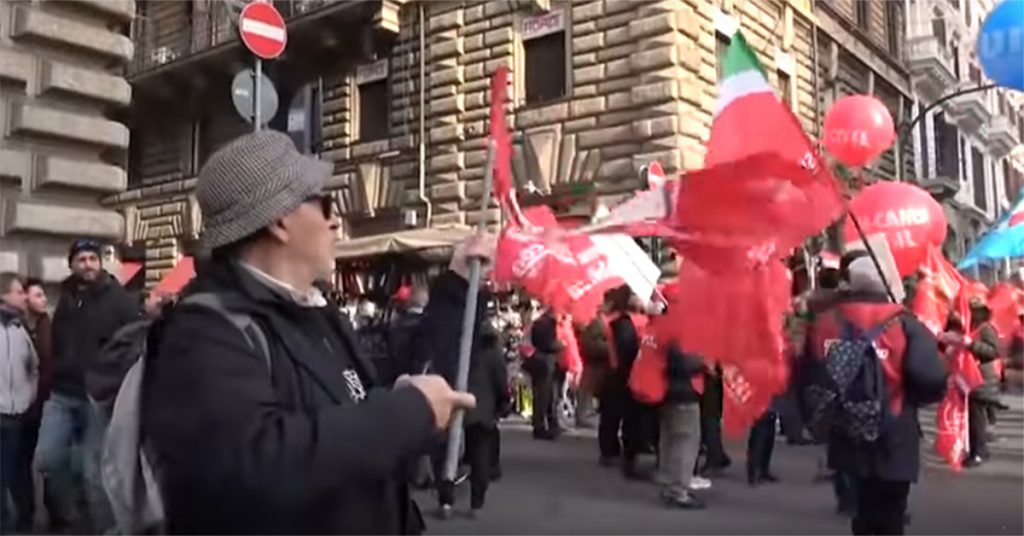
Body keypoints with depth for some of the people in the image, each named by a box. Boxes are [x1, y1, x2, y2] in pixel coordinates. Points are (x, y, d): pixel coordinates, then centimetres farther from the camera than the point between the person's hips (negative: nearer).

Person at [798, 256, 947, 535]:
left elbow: (804, 381, 4)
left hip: (846, 441, 4)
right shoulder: (904, 325, -12)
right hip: (892, 445, -4)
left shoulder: (823, 323, -1)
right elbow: (931, 382, -21)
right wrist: (907, 397, 0)